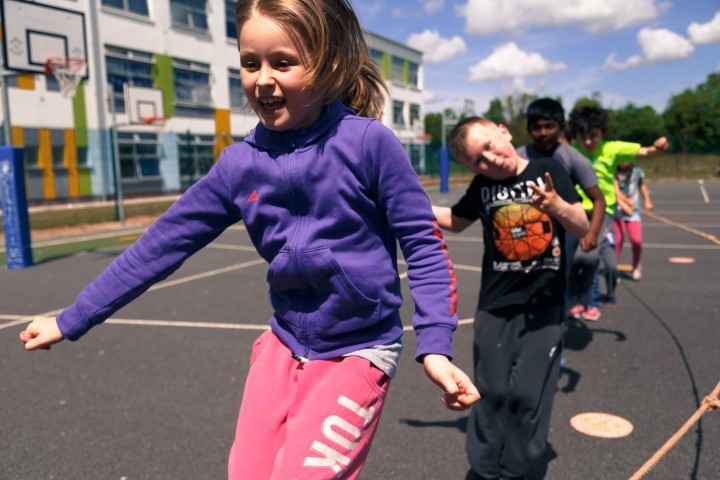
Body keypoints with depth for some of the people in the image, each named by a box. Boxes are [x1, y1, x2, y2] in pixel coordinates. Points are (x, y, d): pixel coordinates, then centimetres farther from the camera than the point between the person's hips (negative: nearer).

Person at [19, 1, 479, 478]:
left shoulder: (369, 142, -15)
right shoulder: (239, 166, -4)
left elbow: (423, 243, -10)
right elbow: (162, 243, 2)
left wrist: (435, 346, -19)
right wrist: (71, 321, 7)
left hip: (358, 352, -3)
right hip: (284, 344, 4)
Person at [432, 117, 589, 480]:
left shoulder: (549, 171, -5)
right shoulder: (482, 186, -1)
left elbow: (582, 229, -3)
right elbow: (455, 221, 16)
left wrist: (557, 205, -24)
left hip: (545, 307, -1)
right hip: (496, 307, 1)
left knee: (527, 395, 3)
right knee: (492, 392, 8)